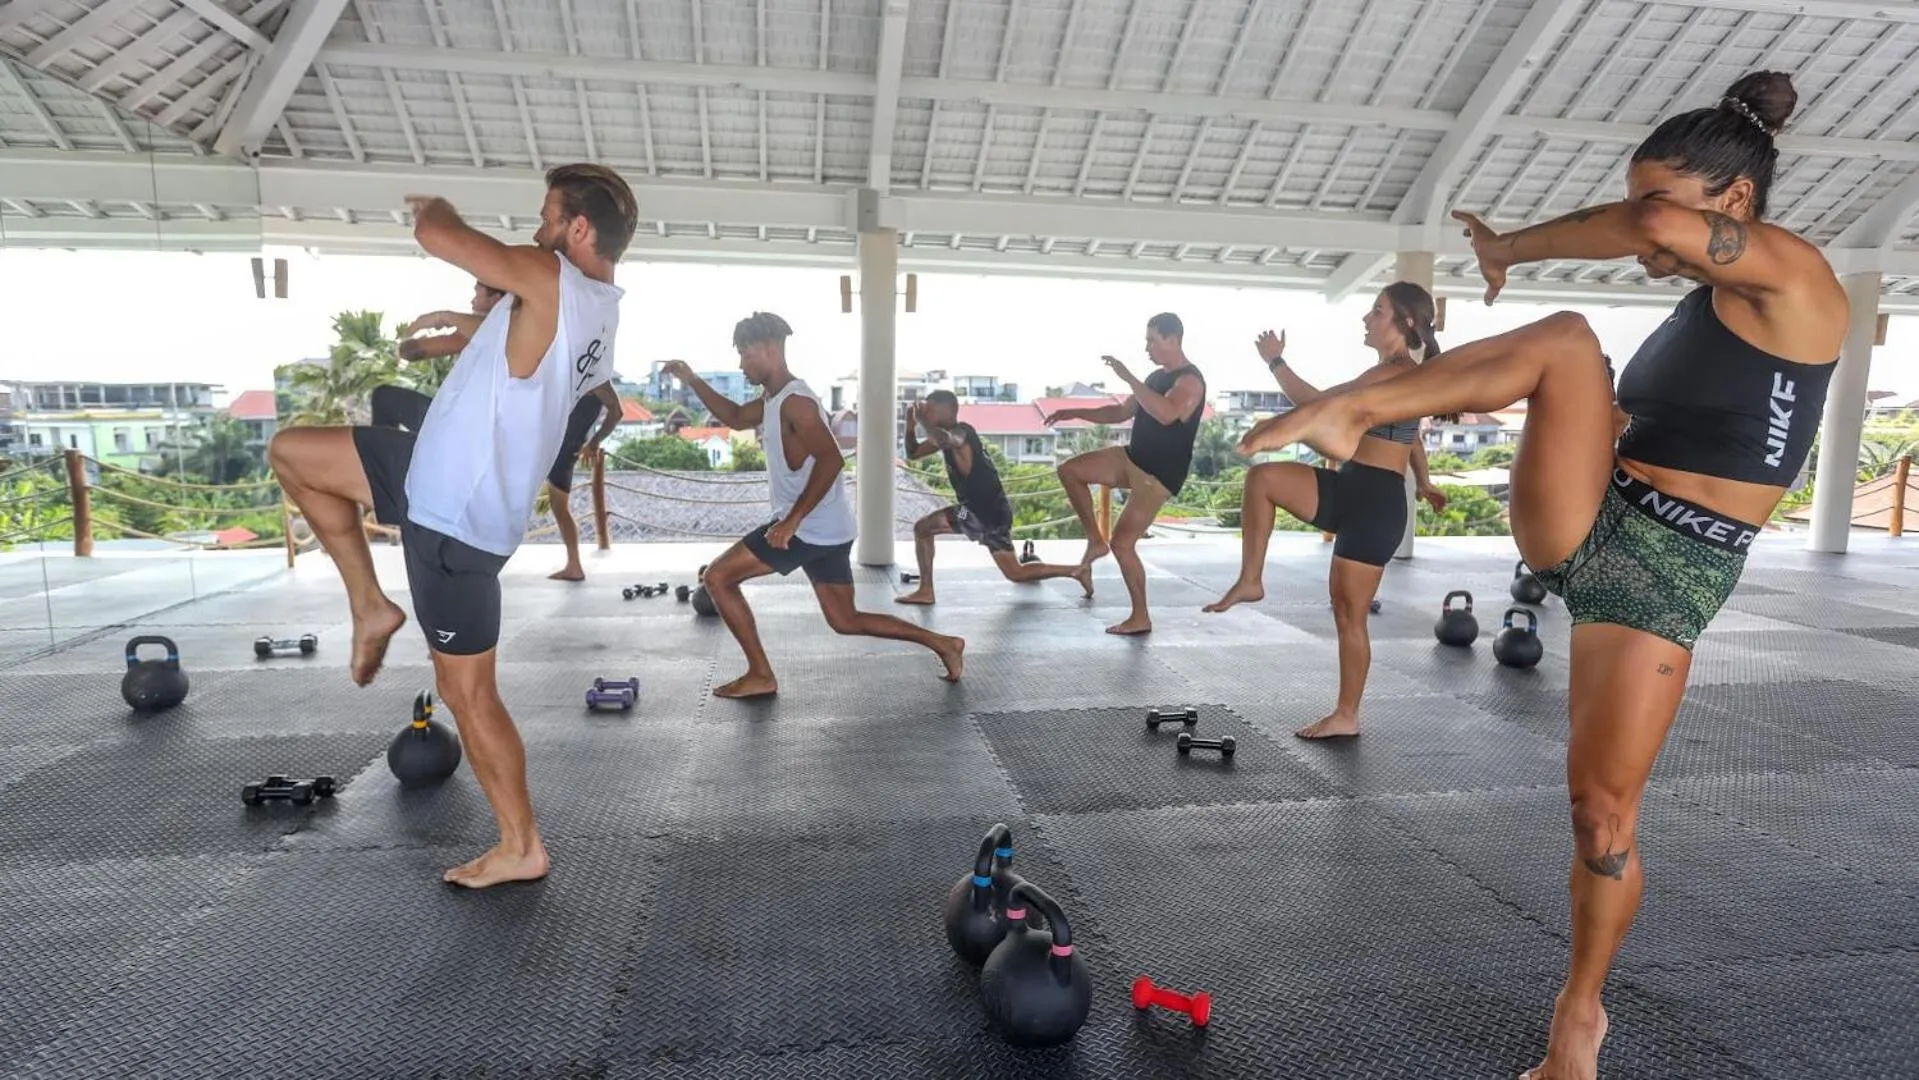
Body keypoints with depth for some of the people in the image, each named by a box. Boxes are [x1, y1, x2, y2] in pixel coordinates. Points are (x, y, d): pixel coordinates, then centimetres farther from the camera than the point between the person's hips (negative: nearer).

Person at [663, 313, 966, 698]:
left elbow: (831, 460, -27)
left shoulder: (795, 402, -17)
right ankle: (943, 643, 15)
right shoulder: (774, 398, 14)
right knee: (846, 621, 15)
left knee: (718, 577, -2)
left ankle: (760, 675, 2)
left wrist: (792, 520, -28)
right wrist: (692, 381, 19)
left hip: (809, 528, -10)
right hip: (828, 529, 10)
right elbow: (736, 417, 30)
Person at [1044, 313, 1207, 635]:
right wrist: (1076, 413, 13)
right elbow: (1122, 412, 22)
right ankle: (1095, 540, 9)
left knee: (1122, 543, -7)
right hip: (1133, 458, 9)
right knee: (1069, 470, -1)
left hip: (1160, 473, -9)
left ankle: (1140, 618, 6)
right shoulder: (1157, 377, 13)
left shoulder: (1190, 381, -17)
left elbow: (1166, 414, -38)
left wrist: (1129, 378, -35)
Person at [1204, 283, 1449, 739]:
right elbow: (1411, 434, 29)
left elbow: (1319, 404, -22)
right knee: (1262, 477, -5)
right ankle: (1251, 580, -3)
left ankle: (1347, 717, 9)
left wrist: (1276, 361, -10)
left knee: (1350, 612, -4)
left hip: (1375, 501, -10)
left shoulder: (1397, 372, -17)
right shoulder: (1396, 373, 15)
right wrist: (1424, 483, 43)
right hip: (1351, 490, 10)